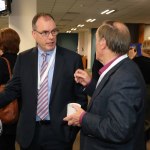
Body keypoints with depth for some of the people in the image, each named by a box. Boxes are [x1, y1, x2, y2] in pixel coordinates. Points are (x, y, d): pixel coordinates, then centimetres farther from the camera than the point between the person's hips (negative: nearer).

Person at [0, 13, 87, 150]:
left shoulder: (73, 59, -5)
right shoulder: (23, 58, 2)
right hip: (29, 131, 3)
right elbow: (12, 90, 2)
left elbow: (80, 96, -1)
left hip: (59, 131, -2)